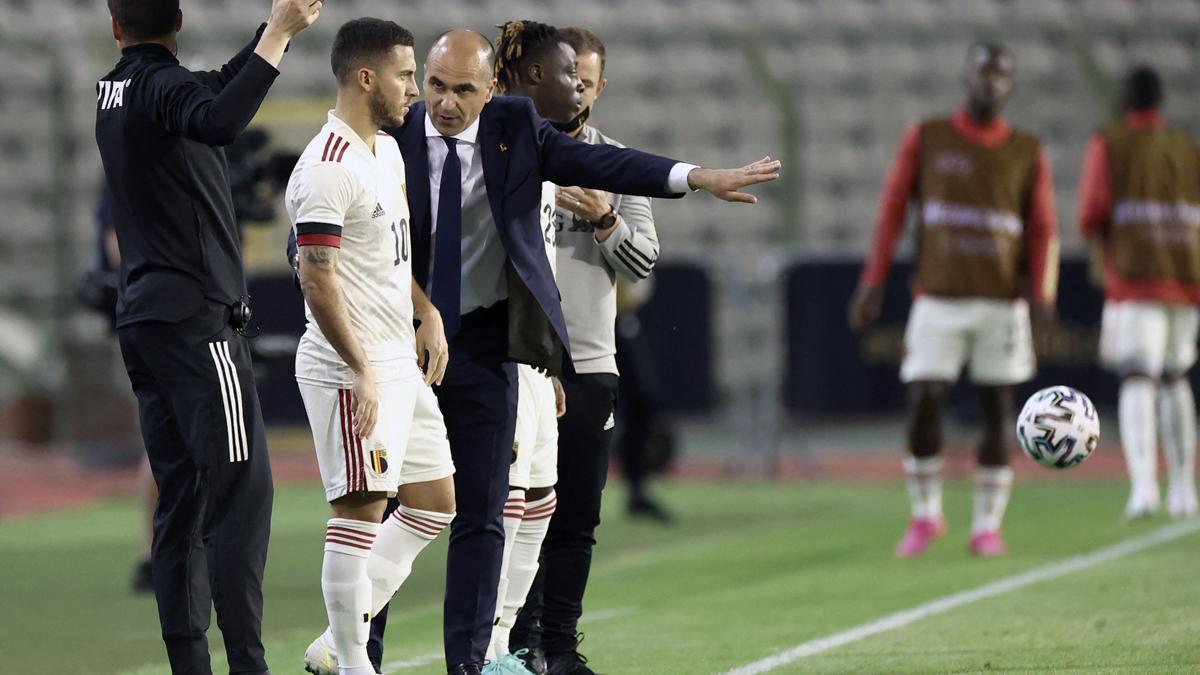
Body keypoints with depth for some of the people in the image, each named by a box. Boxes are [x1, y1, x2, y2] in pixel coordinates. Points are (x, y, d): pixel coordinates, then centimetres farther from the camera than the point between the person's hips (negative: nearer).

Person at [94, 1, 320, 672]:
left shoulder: (114, 91, 14)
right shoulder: (162, 86, -12)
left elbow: (217, 90, 27)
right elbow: (219, 120, -35)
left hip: (142, 315, 9)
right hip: (197, 316, -9)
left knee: (181, 498, 8)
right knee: (242, 490, -10)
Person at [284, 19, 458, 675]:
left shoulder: (387, 152, 14)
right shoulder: (328, 169, -18)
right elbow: (317, 277, -21)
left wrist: (428, 314, 13)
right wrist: (361, 371, -23)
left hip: (401, 363, 10)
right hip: (353, 372, -10)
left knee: (434, 503, 13)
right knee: (359, 514, -6)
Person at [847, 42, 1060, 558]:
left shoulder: (1027, 153, 6)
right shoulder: (926, 139, 5)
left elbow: (1043, 231, 6)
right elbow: (892, 209, 6)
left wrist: (1042, 292, -10)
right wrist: (873, 281, -2)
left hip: (1003, 302, 1)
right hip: (939, 299, -1)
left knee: (997, 411, 0)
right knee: (923, 405, -9)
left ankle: (987, 525, 8)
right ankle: (925, 516, 9)